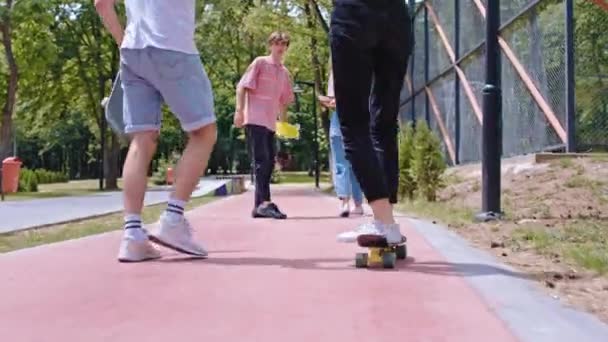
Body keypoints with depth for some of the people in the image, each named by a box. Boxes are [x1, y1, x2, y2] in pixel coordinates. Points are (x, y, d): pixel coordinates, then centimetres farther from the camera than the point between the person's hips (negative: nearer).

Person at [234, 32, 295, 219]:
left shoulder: (284, 72, 18)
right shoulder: (260, 63, -1)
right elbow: (242, 86, -6)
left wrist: (284, 122, 20)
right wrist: (239, 110, -15)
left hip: (271, 123, 7)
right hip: (255, 120, -7)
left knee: (269, 163, 6)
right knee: (262, 161, -14)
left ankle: (260, 205, 12)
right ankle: (264, 202, -16)